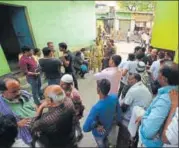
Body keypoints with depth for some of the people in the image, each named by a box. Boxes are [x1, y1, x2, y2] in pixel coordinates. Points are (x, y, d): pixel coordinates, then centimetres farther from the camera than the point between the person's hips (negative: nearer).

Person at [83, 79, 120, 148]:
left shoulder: (97, 107, -44)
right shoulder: (114, 97, -26)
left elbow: (85, 128, -41)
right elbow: (118, 111, -7)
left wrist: (96, 124, -25)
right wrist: (117, 120, 10)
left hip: (99, 132, -5)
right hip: (109, 127, 5)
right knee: (105, 139, 38)